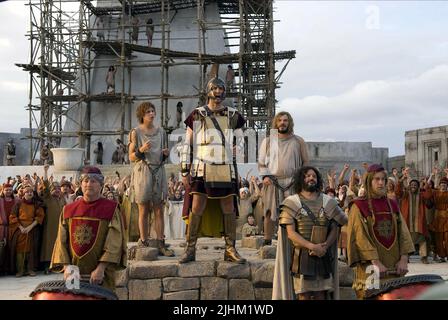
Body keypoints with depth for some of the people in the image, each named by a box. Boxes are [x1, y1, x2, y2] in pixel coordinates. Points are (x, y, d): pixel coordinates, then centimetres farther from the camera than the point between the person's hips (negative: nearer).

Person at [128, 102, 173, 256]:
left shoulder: (161, 132, 12)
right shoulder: (135, 132, 0)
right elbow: (131, 157, -1)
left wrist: (166, 154, -4)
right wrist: (141, 150, -18)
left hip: (158, 172, 4)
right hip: (142, 172, -3)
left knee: (159, 210, 2)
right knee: (144, 210, 1)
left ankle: (161, 245, 4)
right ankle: (144, 243, 7)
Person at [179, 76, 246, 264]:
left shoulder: (233, 116, 11)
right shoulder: (197, 115, 6)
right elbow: (188, 145, 7)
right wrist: (184, 171, 1)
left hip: (226, 170, 2)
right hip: (202, 169, -2)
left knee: (229, 209, 2)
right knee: (196, 208, -5)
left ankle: (230, 250, 10)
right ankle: (190, 250, 5)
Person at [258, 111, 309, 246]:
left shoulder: (298, 141, 9)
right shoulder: (268, 141, 11)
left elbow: (305, 162, 10)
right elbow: (261, 162, 10)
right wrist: (265, 176, -6)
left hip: (292, 183, 0)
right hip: (272, 182, 1)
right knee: (270, 212, 0)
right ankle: (267, 241, 7)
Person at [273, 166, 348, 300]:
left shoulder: (328, 202, 9)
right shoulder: (292, 203, -1)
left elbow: (334, 229, 8)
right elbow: (290, 233, -8)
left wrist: (325, 246, -11)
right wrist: (312, 246, -19)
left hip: (324, 256, 3)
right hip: (301, 256, -3)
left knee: (321, 294, 8)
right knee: (304, 295, 1)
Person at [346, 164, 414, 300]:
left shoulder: (393, 205, 12)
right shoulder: (359, 206, -3)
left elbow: (403, 233, 7)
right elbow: (360, 237, -11)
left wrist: (403, 258, -6)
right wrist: (376, 262, -20)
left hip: (394, 266, 4)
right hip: (371, 268, -4)